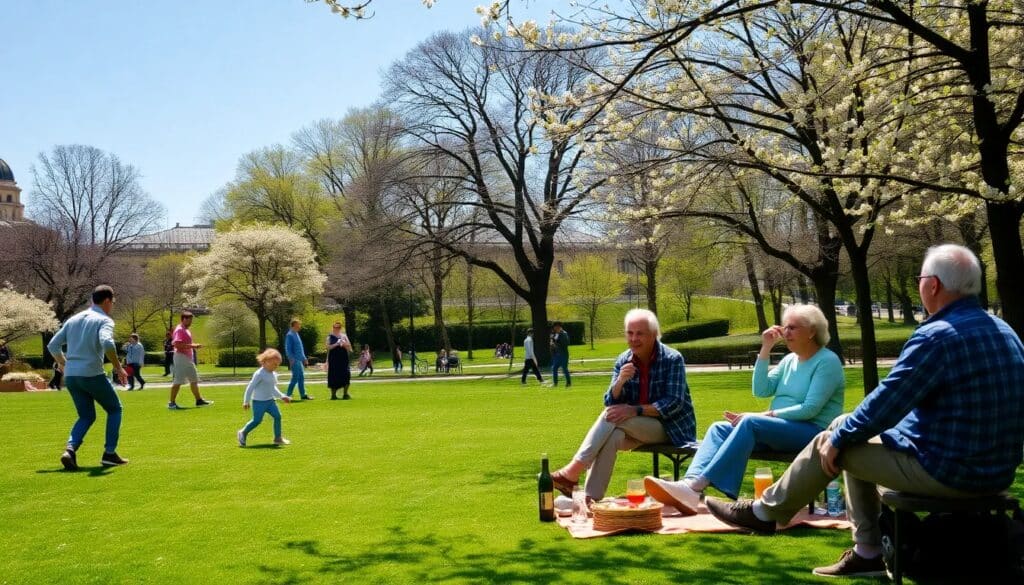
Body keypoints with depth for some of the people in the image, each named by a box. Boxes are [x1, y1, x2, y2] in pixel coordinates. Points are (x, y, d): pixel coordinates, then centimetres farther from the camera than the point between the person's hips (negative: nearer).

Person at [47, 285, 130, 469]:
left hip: (71, 376, 6)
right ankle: (109, 454, 8)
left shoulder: (74, 319, 15)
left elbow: (52, 346, 16)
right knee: (114, 409, 14)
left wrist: (64, 365, 32)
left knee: (87, 416, 18)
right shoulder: (104, 320, -5)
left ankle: (70, 449, -6)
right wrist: (118, 367, -16)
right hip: (92, 375, -6)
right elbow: (107, 343, -26)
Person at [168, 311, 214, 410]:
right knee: (178, 381, -7)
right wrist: (192, 346, -25)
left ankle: (199, 400, 22)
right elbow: (177, 344, -27)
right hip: (181, 357, -11)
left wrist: (194, 346, 11)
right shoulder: (179, 330, -15)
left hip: (188, 358, 11)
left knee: (194, 379, 15)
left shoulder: (186, 330, 17)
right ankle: (172, 403, -3)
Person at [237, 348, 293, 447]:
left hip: (270, 400, 8)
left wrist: (282, 396, 17)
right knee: (257, 420, -3)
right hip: (259, 401, -8)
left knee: (277, 416, -3)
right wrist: (246, 401, -12)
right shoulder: (260, 374, -16)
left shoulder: (274, 374, 10)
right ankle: (243, 433, 20)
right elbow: (250, 387, -13)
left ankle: (278, 438, 4)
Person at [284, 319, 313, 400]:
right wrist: (292, 359, -21)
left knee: (301, 377, 10)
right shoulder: (289, 335, -12)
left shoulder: (296, 334, 16)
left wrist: (304, 358, 20)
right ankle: (288, 395, -1)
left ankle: (303, 395, 15)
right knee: (295, 378, -8)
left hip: (300, 360, 9)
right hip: (295, 360, -9)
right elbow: (288, 349, -16)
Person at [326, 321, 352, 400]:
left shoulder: (344, 336, 12)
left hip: (343, 358, 2)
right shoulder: (330, 337, 5)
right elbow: (328, 347, -7)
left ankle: (345, 394, -5)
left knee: (346, 375, -9)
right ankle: (333, 394, 7)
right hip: (333, 359, -2)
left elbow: (349, 348, 8)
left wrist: (344, 344, -10)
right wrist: (336, 344, -18)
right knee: (334, 376, -1)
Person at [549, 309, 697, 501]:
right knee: (611, 436, -30)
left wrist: (635, 410, -29)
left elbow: (674, 403, -19)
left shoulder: (672, 359, -12)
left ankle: (573, 471, -24)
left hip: (671, 427, -4)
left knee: (612, 417, -26)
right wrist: (620, 381, -24)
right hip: (638, 427, 4)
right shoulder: (623, 361, 2)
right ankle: (591, 499, -34)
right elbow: (610, 403, -3)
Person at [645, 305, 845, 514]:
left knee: (750, 423, -33)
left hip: (812, 432, -7)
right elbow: (761, 391, 9)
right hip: (779, 429, 8)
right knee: (719, 428, -15)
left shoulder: (828, 361, -4)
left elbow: (810, 409, -15)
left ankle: (697, 486, -45)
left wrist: (766, 415, -17)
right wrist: (765, 349, 3)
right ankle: (691, 482, -43)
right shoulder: (790, 360, 18)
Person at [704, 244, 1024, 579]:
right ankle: (868, 553, 26)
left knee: (832, 444, 7)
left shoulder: (937, 336, -22)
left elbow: (883, 404, -19)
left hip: (947, 470, -8)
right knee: (848, 431, 21)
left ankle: (764, 512, 27)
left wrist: (839, 437, -1)